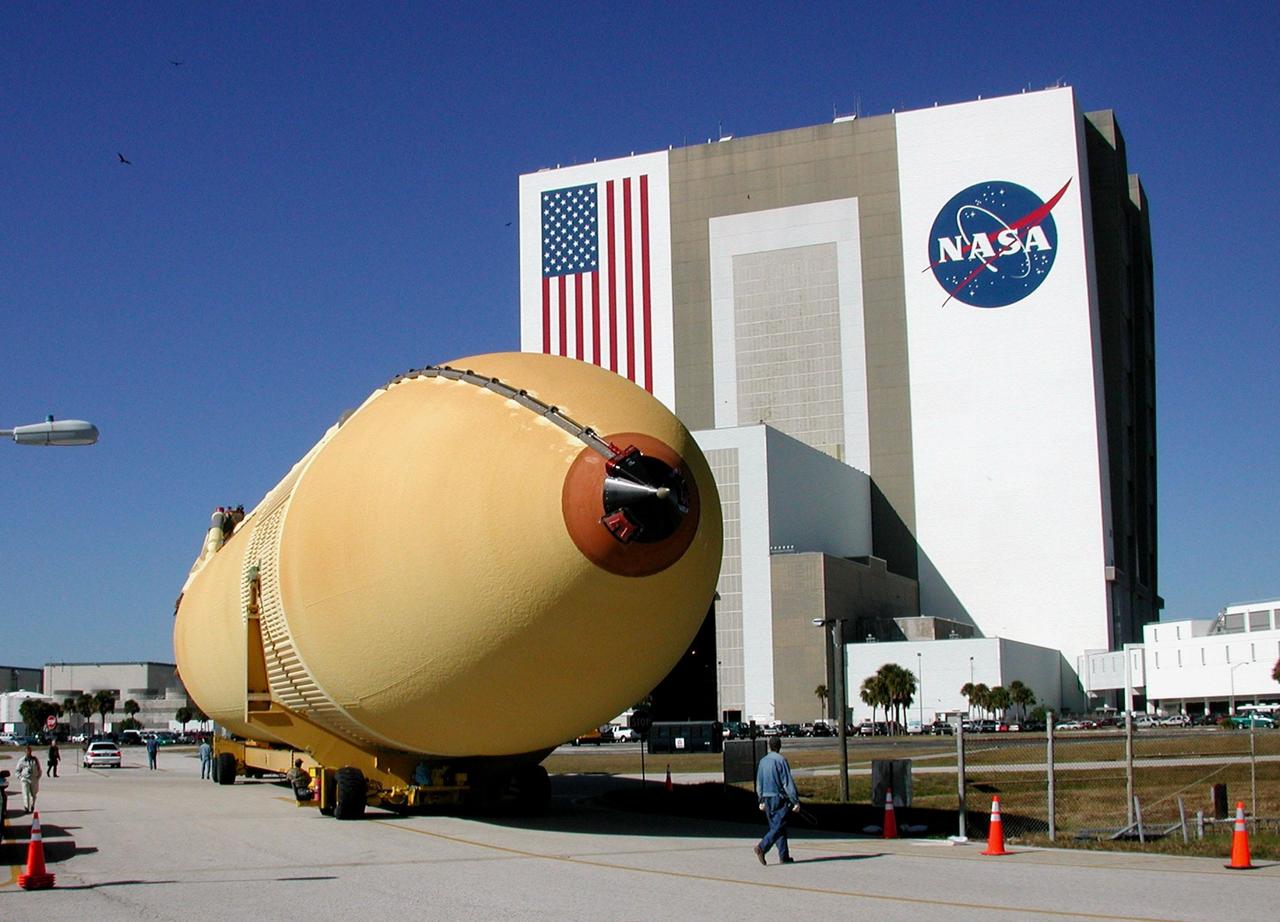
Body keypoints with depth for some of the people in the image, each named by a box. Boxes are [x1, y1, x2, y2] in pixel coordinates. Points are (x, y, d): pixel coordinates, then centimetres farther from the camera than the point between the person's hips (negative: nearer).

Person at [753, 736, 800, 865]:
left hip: (767, 798, 7)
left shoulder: (763, 761, 8)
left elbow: (759, 783, 14)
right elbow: (788, 783, -13)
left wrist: (762, 801, 23)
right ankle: (762, 847, -23)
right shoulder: (781, 761, -12)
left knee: (775, 826, 11)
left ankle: (784, 856, 11)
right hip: (780, 798, -7)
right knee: (778, 827, -7)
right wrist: (796, 801, -10)